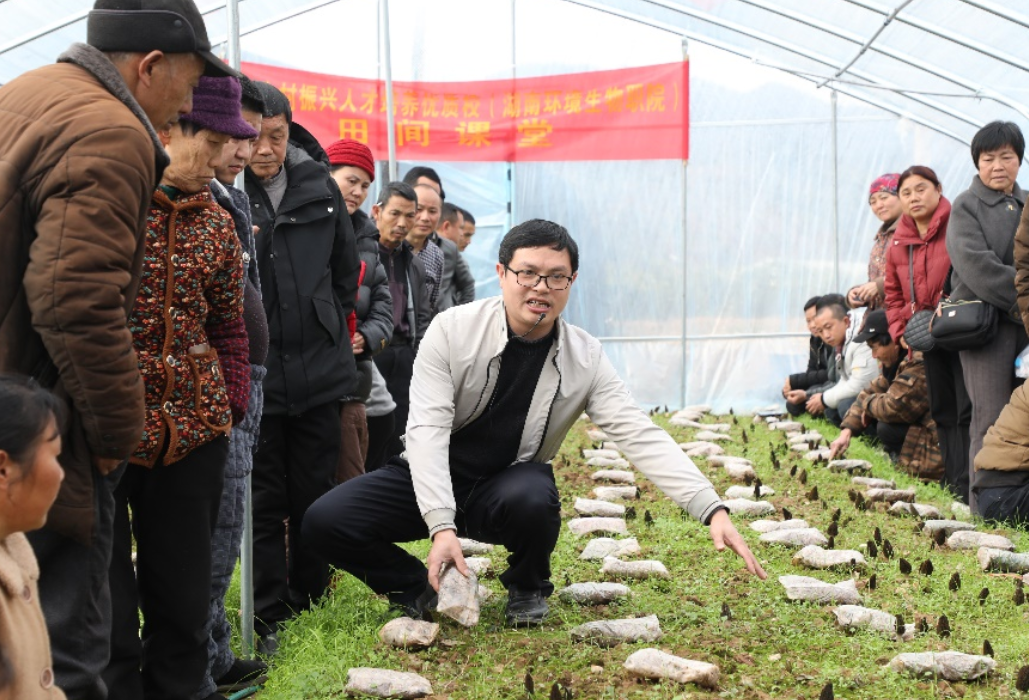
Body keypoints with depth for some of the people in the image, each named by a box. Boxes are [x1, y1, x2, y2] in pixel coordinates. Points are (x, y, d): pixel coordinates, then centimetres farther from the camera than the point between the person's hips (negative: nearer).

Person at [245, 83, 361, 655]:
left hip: (320, 371, 4)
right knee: (263, 498, 3)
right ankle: (266, 615, 13)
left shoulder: (318, 183, 3)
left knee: (315, 492, 12)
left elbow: (347, 267, 16)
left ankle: (309, 600, 27)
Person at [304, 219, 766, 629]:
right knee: (326, 521, -22)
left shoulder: (585, 358, -11)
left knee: (534, 497, -36)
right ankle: (419, 589, 6)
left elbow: (642, 436, -17)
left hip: (510, 484, 0)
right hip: (434, 479, 0)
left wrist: (713, 510, -30)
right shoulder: (452, 330, -17)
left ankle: (527, 590, -1)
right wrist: (441, 526, -37)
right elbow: (428, 428, -23)